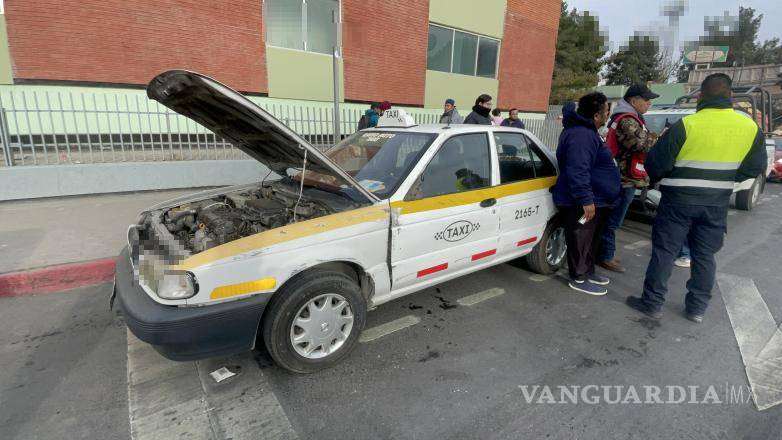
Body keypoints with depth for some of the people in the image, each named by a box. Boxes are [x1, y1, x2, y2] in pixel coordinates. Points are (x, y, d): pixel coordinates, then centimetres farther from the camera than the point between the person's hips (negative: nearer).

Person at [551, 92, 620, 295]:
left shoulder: (585, 131, 15)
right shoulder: (580, 136, -23)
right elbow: (577, 171, -30)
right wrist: (586, 200, -30)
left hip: (595, 199, 11)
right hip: (581, 203, -11)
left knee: (590, 240, 20)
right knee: (581, 240, 1)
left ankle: (588, 272, 34)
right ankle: (579, 279, 13)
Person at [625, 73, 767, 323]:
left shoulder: (686, 125, -15)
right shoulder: (750, 128, 0)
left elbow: (656, 164, -13)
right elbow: (755, 168, 9)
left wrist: (660, 179, 9)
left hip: (679, 201, -4)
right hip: (716, 204, 4)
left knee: (664, 252, 4)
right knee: (705, 256, 14)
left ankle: (652, 304, 11)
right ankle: (697, 308, 23)